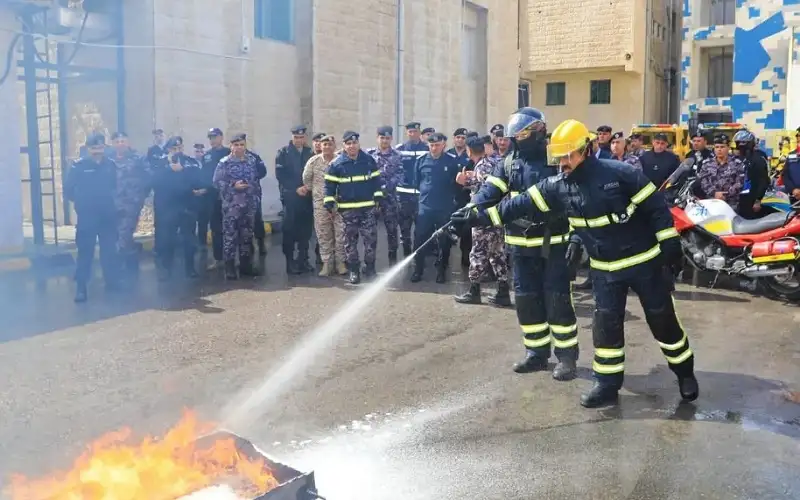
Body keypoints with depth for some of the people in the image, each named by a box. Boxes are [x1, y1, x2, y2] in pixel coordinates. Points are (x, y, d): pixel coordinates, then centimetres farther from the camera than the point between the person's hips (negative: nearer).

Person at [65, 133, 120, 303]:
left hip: (108, 216, 3)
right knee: (85, 251, -3)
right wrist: (81, 202, -2)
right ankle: (81, 288, 2)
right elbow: (68, 190, -1)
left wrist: (112, 200, 1)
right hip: (87, 217, -3)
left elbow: (116, 186, 12)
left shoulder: (111, 165, 5)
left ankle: (112, 282, 23)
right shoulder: (79, 166, -4)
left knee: (109, 250, 10)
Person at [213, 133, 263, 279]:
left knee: (247, 235, 11)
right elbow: (217, 182, -8)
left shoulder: (252, 160, 9)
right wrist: (233, 186, -18)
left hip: (249, 204, 5)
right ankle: (229, 267, 3)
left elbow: (257, 178, 16)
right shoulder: (224, 162, -5)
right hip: (231, 205, -5)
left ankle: (246, 265, 21)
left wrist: (257, 195, 10)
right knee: (230, 236, -4)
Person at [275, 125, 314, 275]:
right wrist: (296, 188, -11)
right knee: (290, 229, -2)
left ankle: (303, 260, 15)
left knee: (305, 229, 5)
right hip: (290, 196, -3)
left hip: (307, 196, 3)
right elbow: (280, 174, -6)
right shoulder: (283, 152, 1)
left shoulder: (310, 153, 11)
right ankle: (290, 262, 3)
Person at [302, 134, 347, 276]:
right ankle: (327, 263, 13)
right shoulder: (313, 161, -1)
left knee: (341, 233, 2)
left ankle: (341, 262, 13)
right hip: (320, 203, 1)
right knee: (323, 234, 5)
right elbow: (306, 179, 11)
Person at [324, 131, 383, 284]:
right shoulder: (336, 164, -3)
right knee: (350, 240, 6)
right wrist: (329, 204, -5)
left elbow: (376, 180, 11)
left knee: (371, 238, 0)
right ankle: (354, 270, 15)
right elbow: (330, 185, 0)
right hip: (347, 209, -1)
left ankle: (370, 267, 13)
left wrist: (378, 198, 6)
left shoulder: (369, 160, 3)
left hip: (368, 207, 1)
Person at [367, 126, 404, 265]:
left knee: (392, 228, 4)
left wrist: (387, 186, -17)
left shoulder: (397, 156, 4)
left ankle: (393, 258, 16)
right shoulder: (369, 154, 4)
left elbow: (400, 175, -5)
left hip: (390, 196, 0)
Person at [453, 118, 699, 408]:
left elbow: (655, 206, -13)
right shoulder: (559, 187, -4)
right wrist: (480, 214, -9)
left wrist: (670, 242, -15)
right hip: (605, 269, 4)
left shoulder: (619, 173, -18)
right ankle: (608, 385, 15)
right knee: (606, 326, 3)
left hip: (643, 260, -4)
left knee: (663, 320, 8)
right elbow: (523, 204, -5)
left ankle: (685, 373, 28)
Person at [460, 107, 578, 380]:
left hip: (553, 243, -5)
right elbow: (488, 193, -1)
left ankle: (566, 355, 13)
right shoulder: (509, 163, 7)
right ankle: (537, 352, 24)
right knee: (526, 299, 10)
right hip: (521, 244, 5)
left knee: (557, 299, -1)